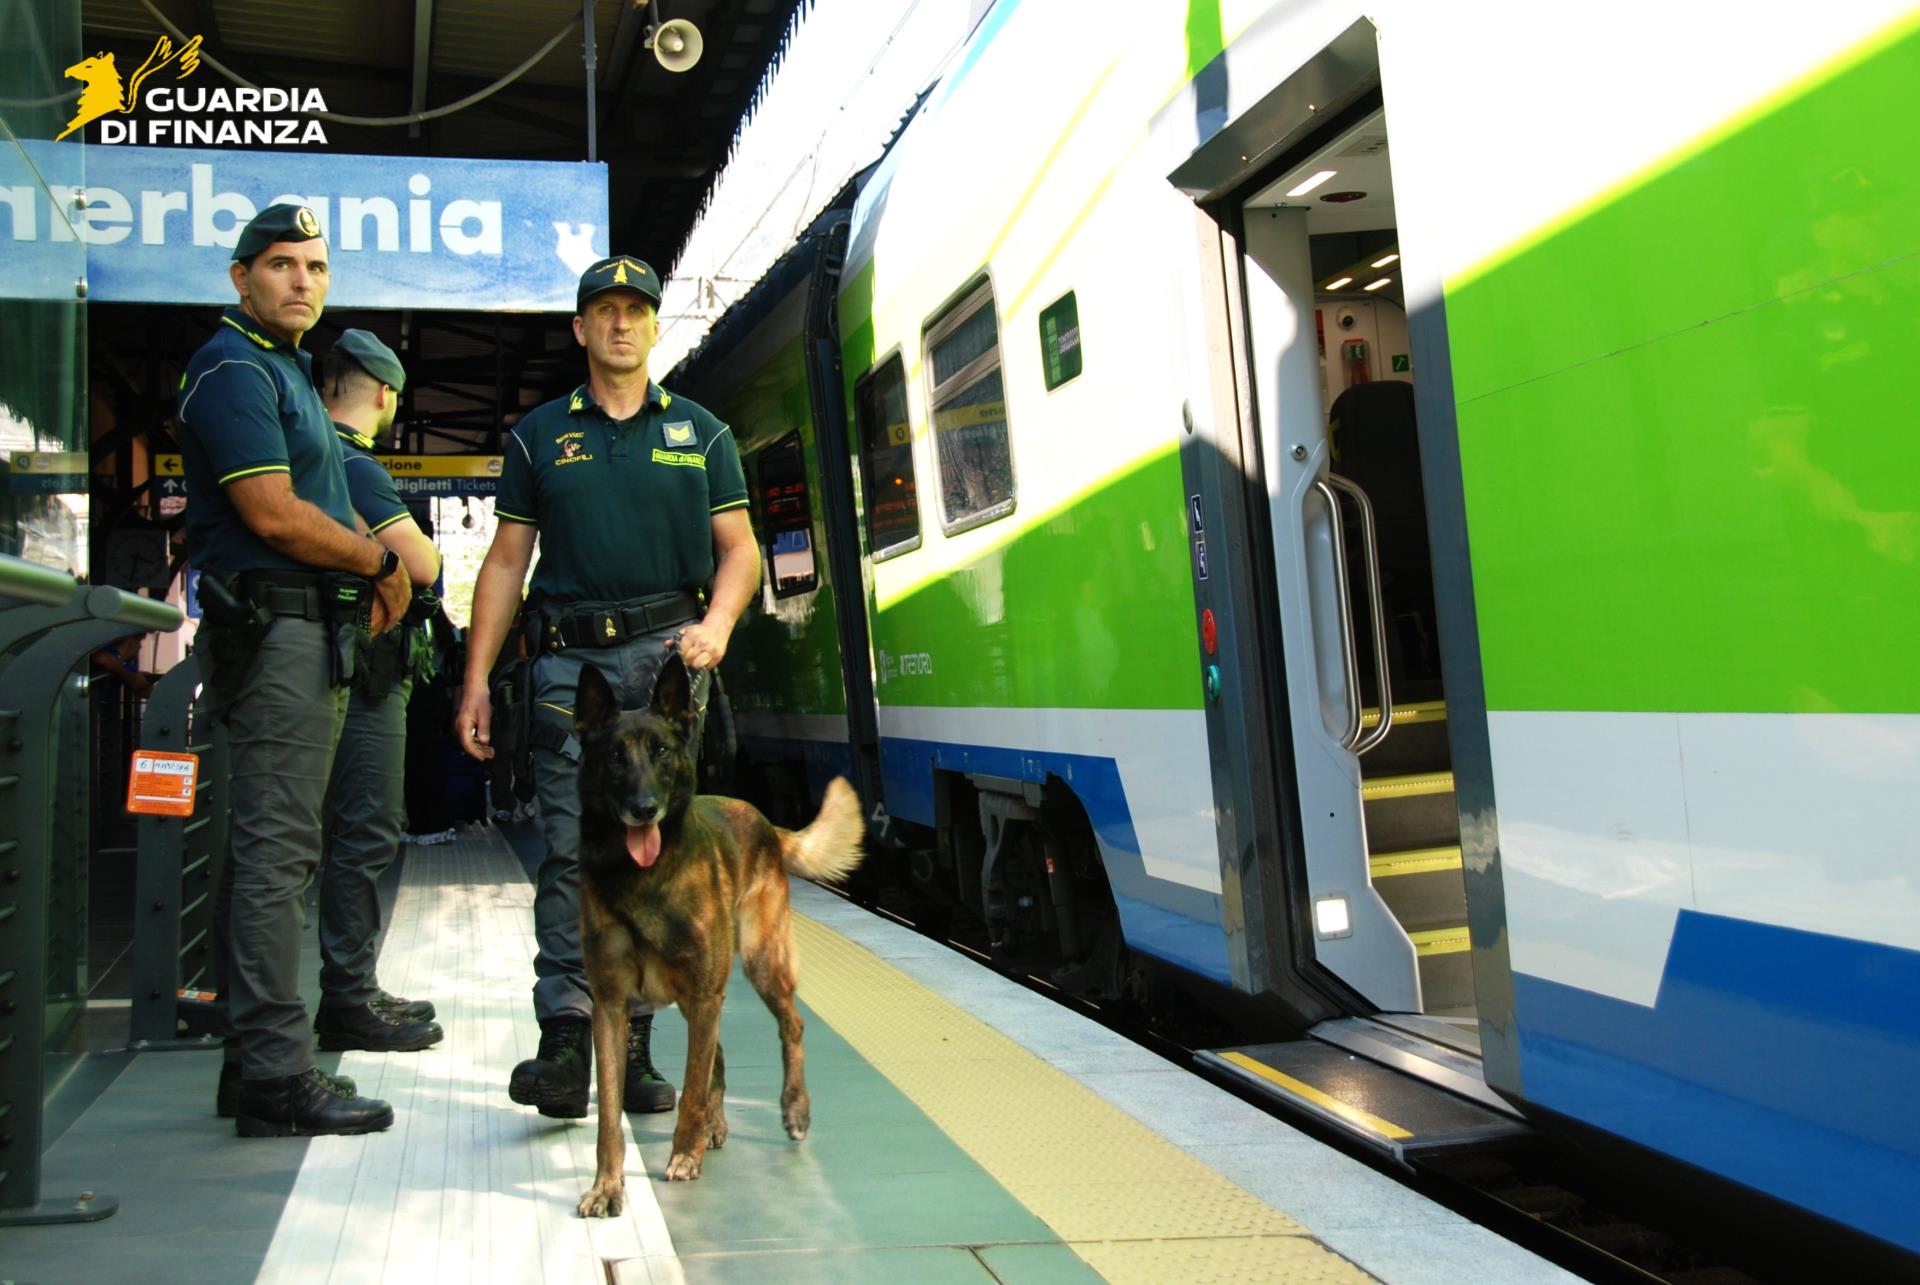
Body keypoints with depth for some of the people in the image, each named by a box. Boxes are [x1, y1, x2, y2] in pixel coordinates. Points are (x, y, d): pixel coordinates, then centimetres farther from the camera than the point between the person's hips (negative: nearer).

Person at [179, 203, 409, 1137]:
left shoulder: (287, 369, 22)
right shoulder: (233, 369, -9)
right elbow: (274, 514, -19)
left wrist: (365, 581, 9)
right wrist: (380, 562, -6)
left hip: (310, 631, 10)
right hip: (273, 629, -10)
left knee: (272, 849, 12)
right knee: (274, 851, -9)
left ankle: (259, 1056, 21)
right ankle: (277, 1077, -4)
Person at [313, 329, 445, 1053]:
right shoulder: (354, 465, -14)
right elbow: (422, 565, -18)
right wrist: (413, 546, 1)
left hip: (361, 673, 10)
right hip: (363, 672, -10)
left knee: (366, 831, 15)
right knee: (364, 835, -6)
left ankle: (354, 989, 23)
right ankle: (347, 1000, 0)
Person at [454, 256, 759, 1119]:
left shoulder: (699, 433, 15)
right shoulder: (540, 435, 14)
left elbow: (738, 547, 12)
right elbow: (505, 562, 12)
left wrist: (717, 623, -8)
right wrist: (476, 682, 7)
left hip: (668, 657, 0)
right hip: (569, 658, 0)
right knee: (571, 848, -7)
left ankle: (634, 1046, 8)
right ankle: (564, 1044, -6)